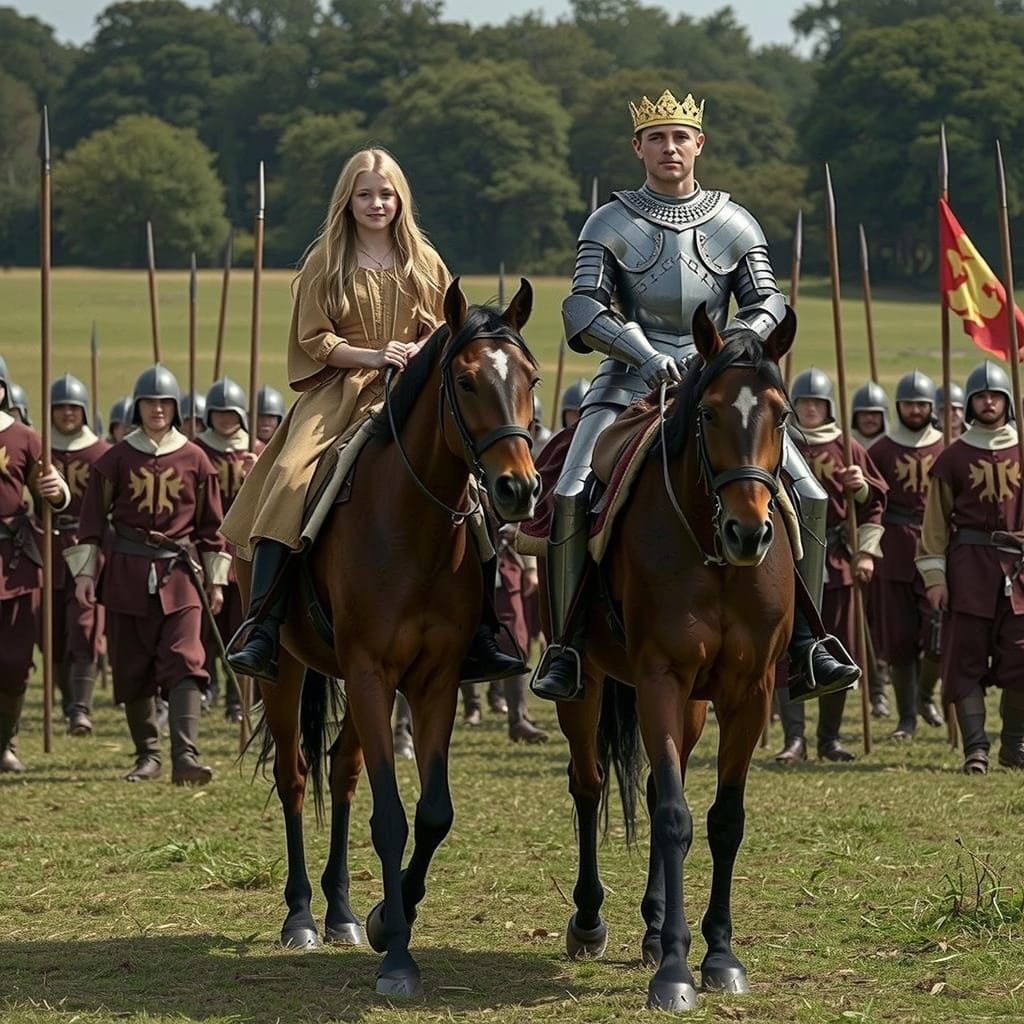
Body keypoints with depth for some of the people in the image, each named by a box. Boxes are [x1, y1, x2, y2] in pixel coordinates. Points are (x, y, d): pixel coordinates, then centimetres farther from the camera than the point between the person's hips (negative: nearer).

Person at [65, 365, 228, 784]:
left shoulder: (195, 460, 4)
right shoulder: (116, 460, 3)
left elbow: (212, 525, 9)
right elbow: (92, 518, 5)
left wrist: (216, 579, 8)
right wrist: (84, 572, -1)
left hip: (181, 575, -1)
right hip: (128, 576, 1)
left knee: (185, 663, -13)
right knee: (132, 669, 6)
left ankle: (186, 755, -21)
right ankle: (148, 755, 18)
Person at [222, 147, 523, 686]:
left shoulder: (424, 263, 14)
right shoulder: (325, 263, 7)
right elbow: (314, 338, 1)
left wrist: (420, 350, -8)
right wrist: (373, 355, -14)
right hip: (339, 393, -2)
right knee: (289, 480, -27)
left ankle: (477, 638, -10)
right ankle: (262, 629, -28)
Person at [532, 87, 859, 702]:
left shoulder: (735, 225, 10)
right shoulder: (611, 225, 5)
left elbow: (768, 303, 6)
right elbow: (584, 310, -4)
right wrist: (645, 355, -20)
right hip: (633, 384, -2)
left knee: (808, 497, -12)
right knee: (570, 499, -23)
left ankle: (803, 642, -2)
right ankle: (567, 649, -14)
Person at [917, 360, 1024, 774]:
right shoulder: (953, 458, 6)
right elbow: (936, 521, 4)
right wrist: (934, 575, -3)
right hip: (969, 568, -1)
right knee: (966, 660, -3)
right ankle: (975, 748, 0)